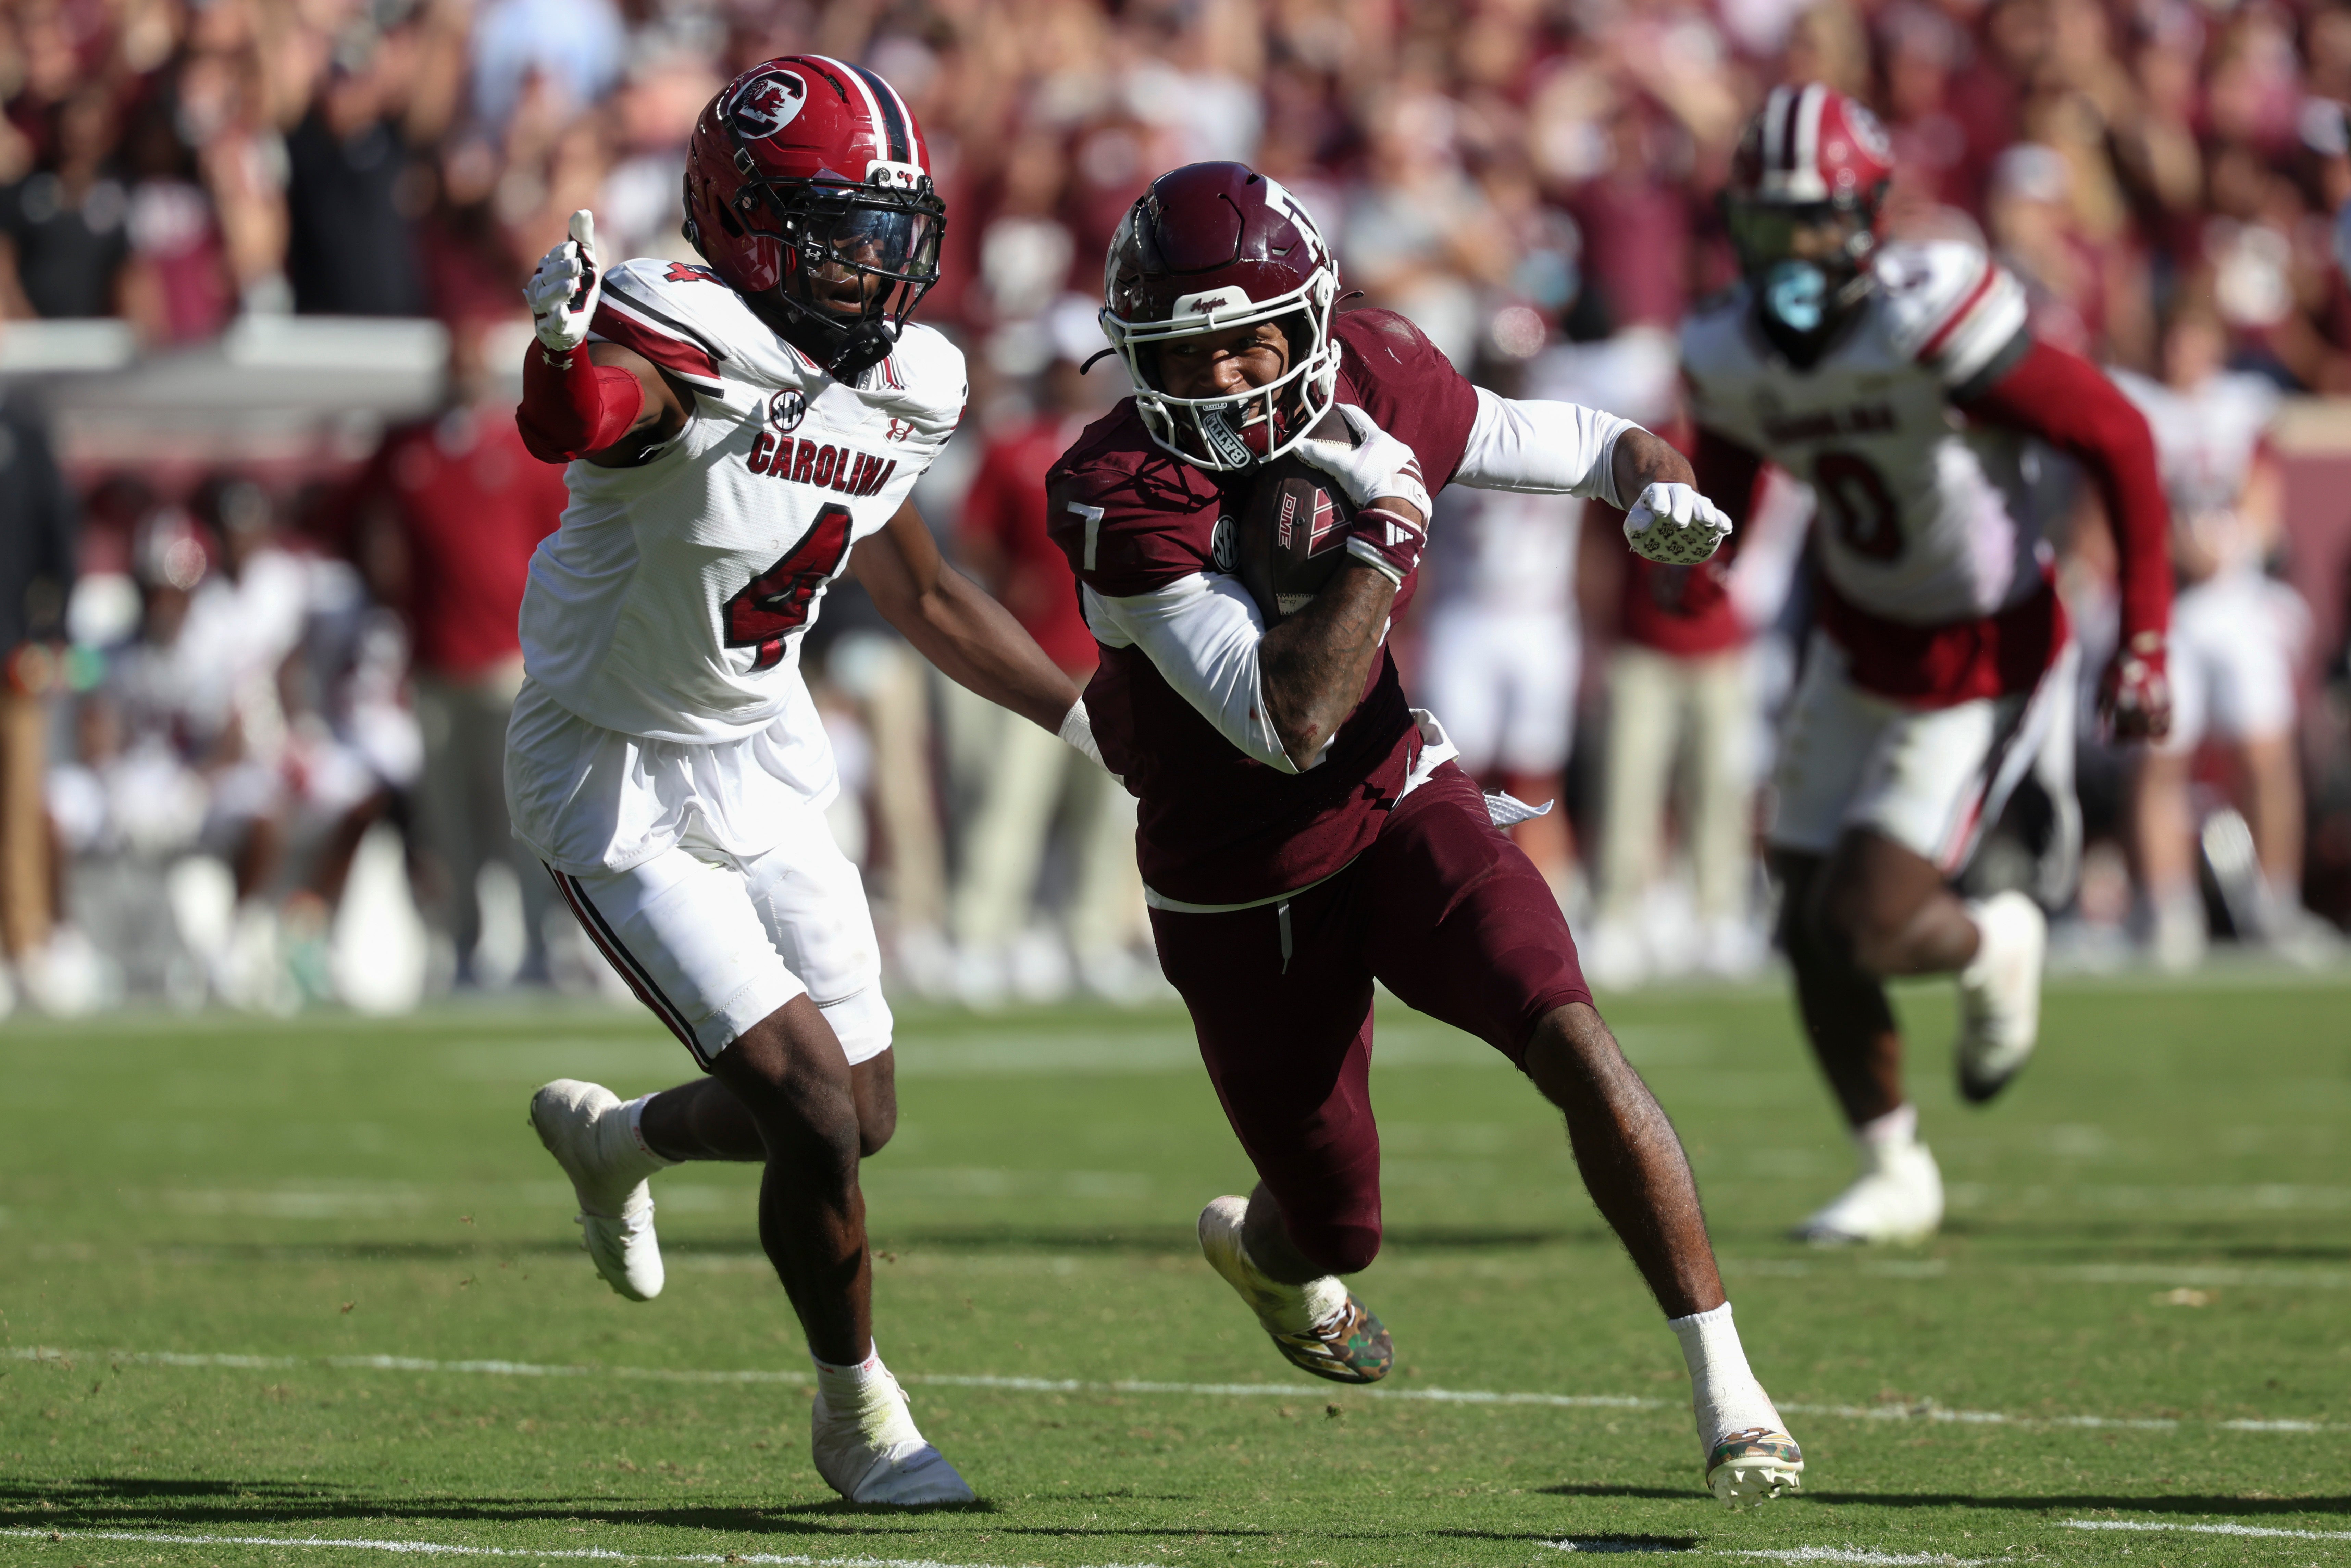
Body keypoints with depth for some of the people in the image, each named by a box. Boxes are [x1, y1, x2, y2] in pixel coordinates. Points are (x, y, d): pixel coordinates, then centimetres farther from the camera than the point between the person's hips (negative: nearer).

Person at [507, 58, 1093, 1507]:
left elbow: (925, 597, 15)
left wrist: (1093, 722, 15)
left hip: (765, 766, 8)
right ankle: (860, 1415, 12)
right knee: (819, 1117, -11)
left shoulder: (899, 392, -3)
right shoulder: (690, 348, -27)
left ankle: (610, 1139, 44)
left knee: (862, 1115, 14)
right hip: (623, 788, -8)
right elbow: (575, 423, -52)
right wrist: (564, 347, -74)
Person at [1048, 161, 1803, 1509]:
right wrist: (1390, 531, -34)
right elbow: (1288, 721, -33)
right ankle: (1262, 1245, 51)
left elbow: (1578, 445, 1)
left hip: (1403, 806, 2)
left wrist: (1661, 486, -22)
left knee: (1574, 1046, -23)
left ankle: (1725, 1382, -16)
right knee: (1334, 1230, 11)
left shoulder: (1373, 381, -13)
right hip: (1243, 892, -2)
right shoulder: (1122, 499, -28)